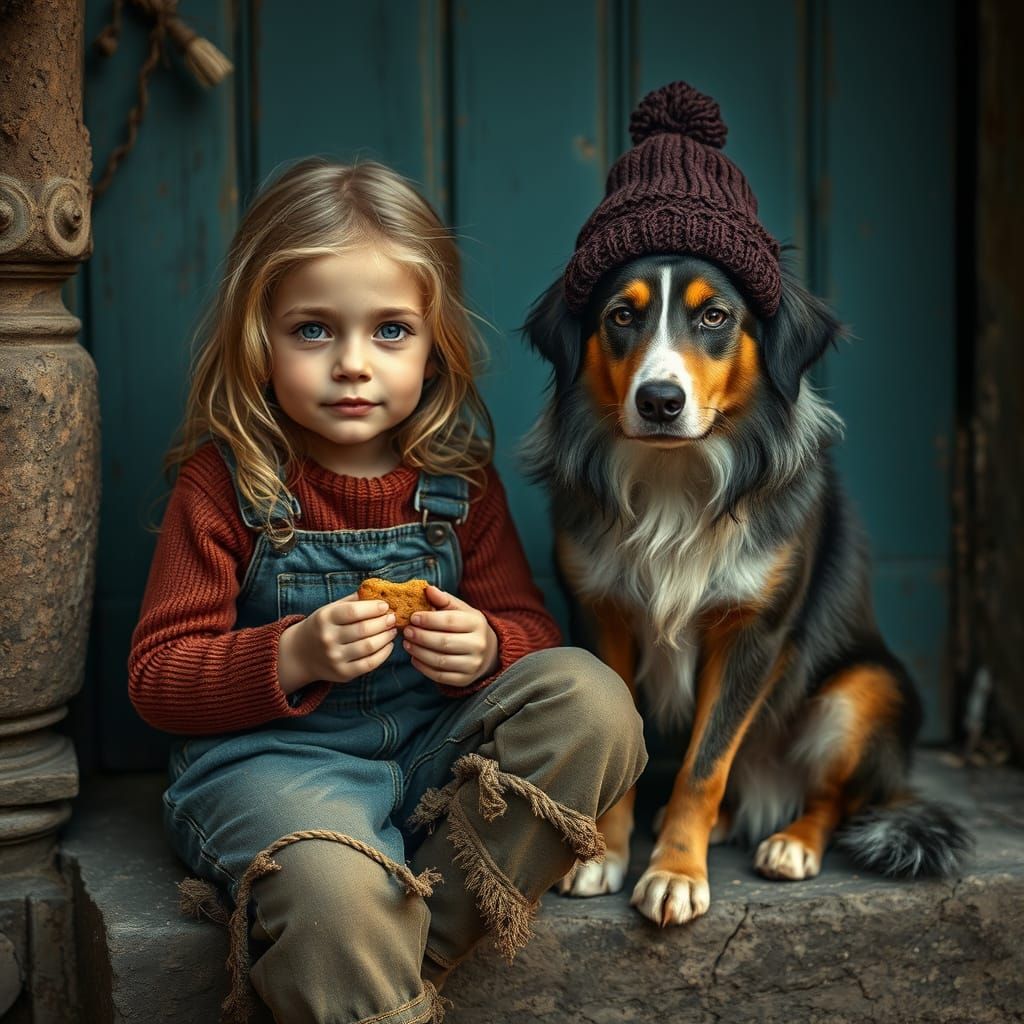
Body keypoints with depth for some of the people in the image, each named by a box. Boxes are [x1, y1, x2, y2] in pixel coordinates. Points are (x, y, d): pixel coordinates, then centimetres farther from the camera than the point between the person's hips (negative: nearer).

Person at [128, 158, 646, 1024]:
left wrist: (487, 648, -12)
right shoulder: (225, 482, -4)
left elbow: (527, 624, 13)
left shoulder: (457, 474, 6)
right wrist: (295, 657, -21)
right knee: (332, 886, -38)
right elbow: (157, 677, -4)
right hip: (273, 753, -4)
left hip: (440, 743, 5)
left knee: (589, 698, -22)